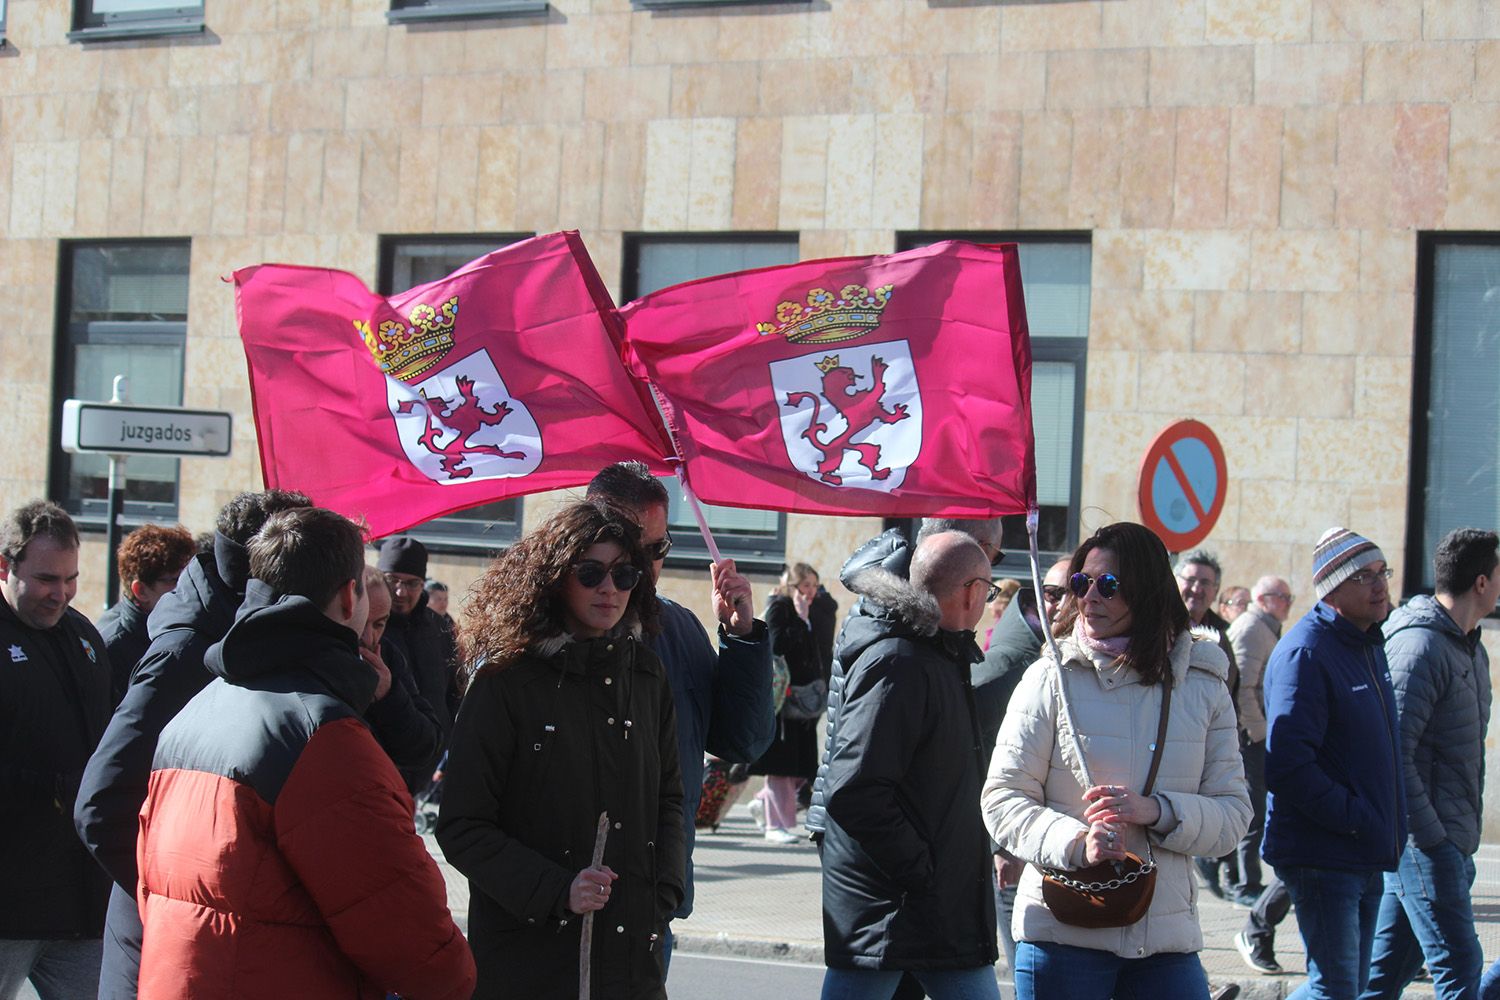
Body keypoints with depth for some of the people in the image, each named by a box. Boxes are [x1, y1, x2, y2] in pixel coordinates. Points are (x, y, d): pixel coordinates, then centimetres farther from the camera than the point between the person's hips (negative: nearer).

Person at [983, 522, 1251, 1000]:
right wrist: (1075, 842, -20)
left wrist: (1156, 812, -16)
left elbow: (1234, 813, 3)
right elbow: (1003, 799, -2)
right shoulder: (1051, 678, -1)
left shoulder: (1203, 687, 5)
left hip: (1168, 939, 2)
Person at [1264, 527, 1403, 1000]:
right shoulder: (1305, 651, -16)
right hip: (1323, 854, -9)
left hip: (1367, 858, 9)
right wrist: (1354, 818, -20)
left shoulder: (1370, 646, 14)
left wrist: (1387, 826, 13)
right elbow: (1287, 765, -24)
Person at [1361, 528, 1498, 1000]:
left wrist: (1461, 838, 15)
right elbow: (1394, 751, -21)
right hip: (1424, 838, -9)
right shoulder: (1419, 645, -15)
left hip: (1451, 841, 9)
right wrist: (1430, 835, -21)